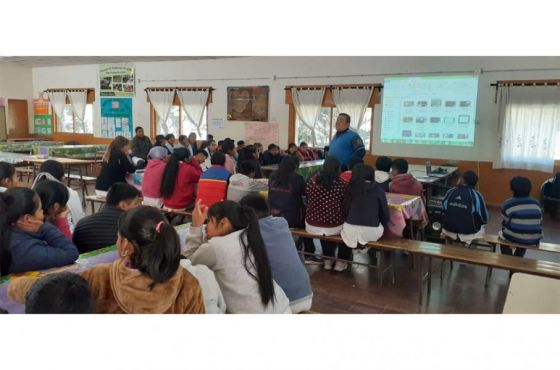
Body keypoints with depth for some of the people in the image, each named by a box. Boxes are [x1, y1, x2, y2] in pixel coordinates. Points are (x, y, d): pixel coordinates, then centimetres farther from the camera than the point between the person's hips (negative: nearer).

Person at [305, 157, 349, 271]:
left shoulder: (312, 180, -7)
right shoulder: (341, 184, -14)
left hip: (312, 227, 3)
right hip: (334, 227, -2)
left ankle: (328, 259, 42)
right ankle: (341, 261, 36)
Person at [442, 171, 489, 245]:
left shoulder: (449, 192, -7)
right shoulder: (477, 196, -16)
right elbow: (484, 219, -5)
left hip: (449, 231, 2)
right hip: (469, 233, -2)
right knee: (481, 226, 28)